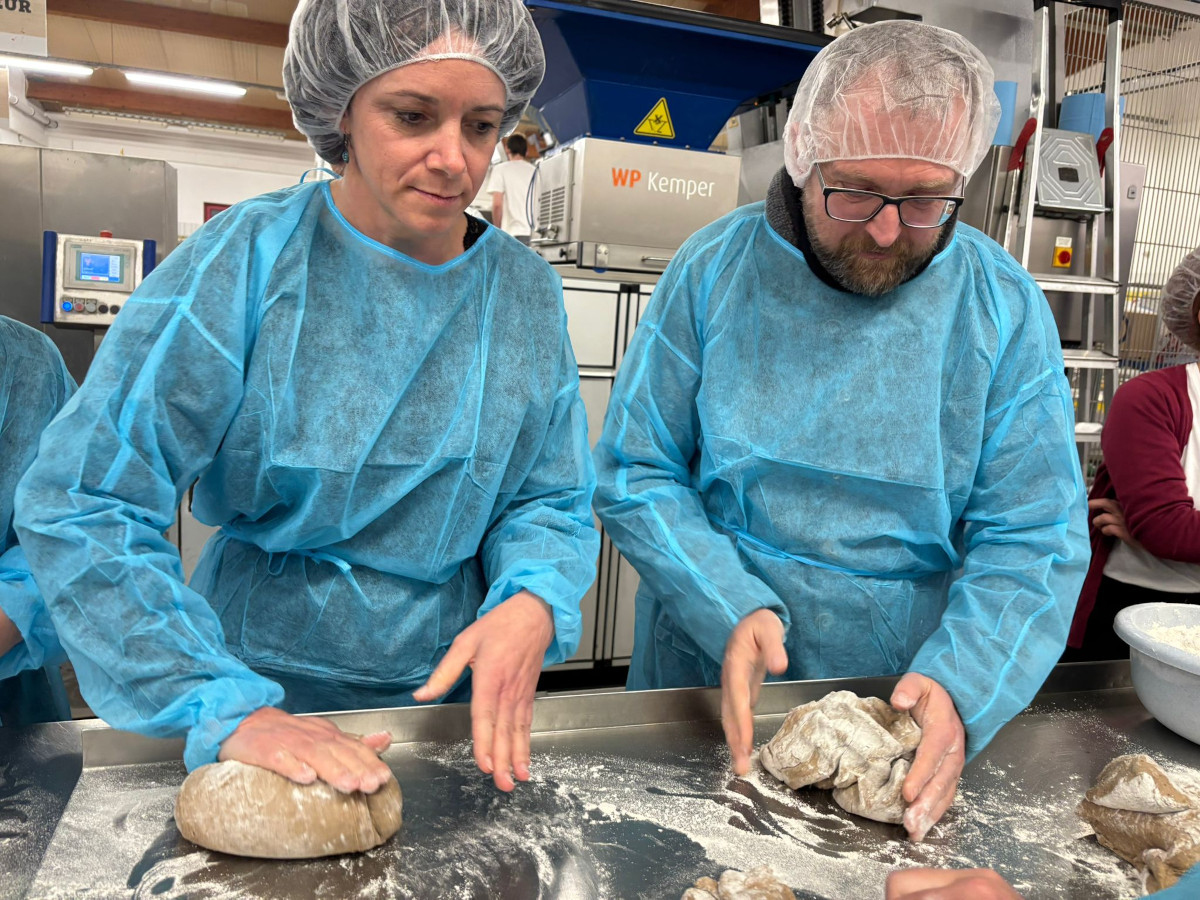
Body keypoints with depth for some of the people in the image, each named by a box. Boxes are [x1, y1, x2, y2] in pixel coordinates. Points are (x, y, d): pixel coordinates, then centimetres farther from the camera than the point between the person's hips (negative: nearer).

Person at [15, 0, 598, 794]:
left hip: (457, 698, 3)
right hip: (261, 689, -2)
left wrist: (531, 604, -23)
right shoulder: (246, 261, -14)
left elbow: (553, 502, 0)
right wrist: (228, 710, -27)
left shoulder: (527, 293, -3)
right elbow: (83, 504, -18)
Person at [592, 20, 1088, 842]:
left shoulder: (1006, 310, -9)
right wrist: (730, 613, -24)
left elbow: (1032, 537, -9)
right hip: (712, 698, 0)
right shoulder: (714, 270, -11)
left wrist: (959, 688, -25)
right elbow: (634, 474, -10)